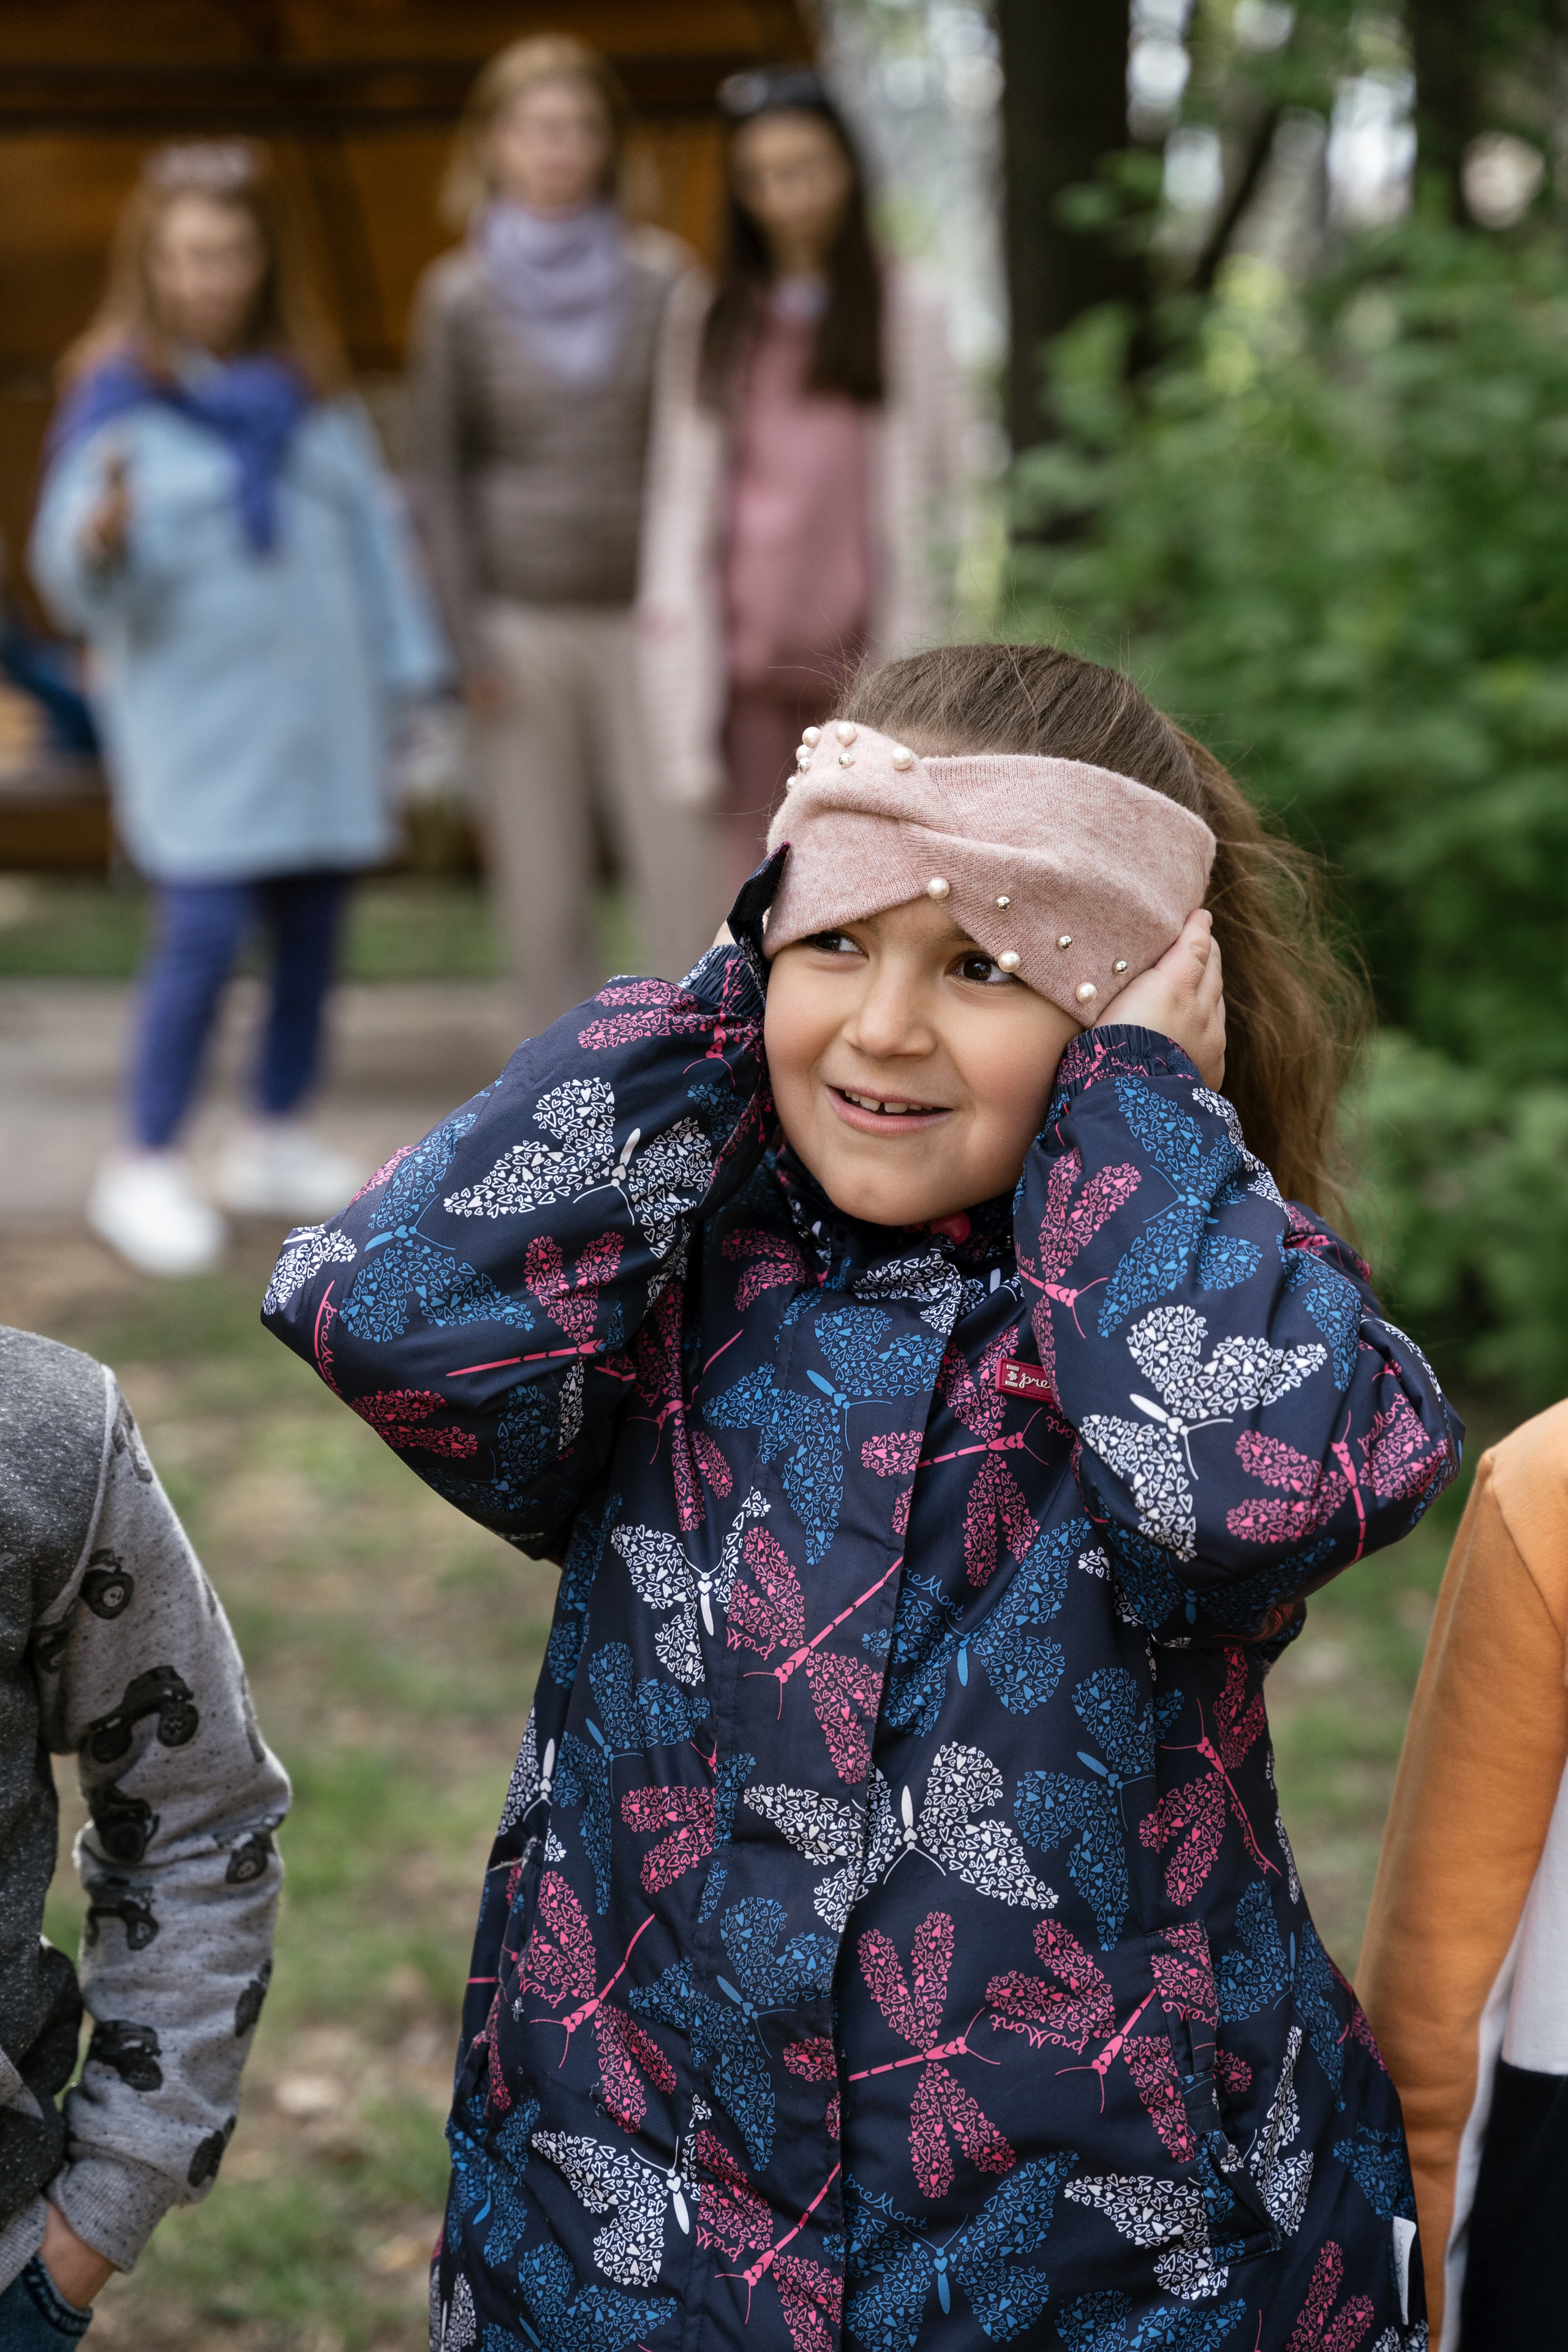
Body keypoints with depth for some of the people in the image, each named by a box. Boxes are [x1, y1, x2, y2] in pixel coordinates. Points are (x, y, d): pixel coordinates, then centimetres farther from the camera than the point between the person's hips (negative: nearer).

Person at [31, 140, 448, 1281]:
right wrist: (97, 537, -32)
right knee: (203, 931, -12)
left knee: (312, 930, 8)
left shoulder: (313, 388, 9)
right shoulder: (119, 392, -5)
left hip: (322, 713, 5)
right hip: (195, 718, -5)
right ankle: (146, 1167, 0)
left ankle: (276, 1140, 24)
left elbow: (372, 530, 16)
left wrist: (408, 664, 14)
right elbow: (81, 584, -10)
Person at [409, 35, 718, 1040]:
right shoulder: (460, 298, 2)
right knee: (543, 883, 3)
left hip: (643, 617, 0)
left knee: (682, 865, -8)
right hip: (522, 625, 0)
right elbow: (441, 473, 4)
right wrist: (471, 642, -3)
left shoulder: (662, 278, 3)